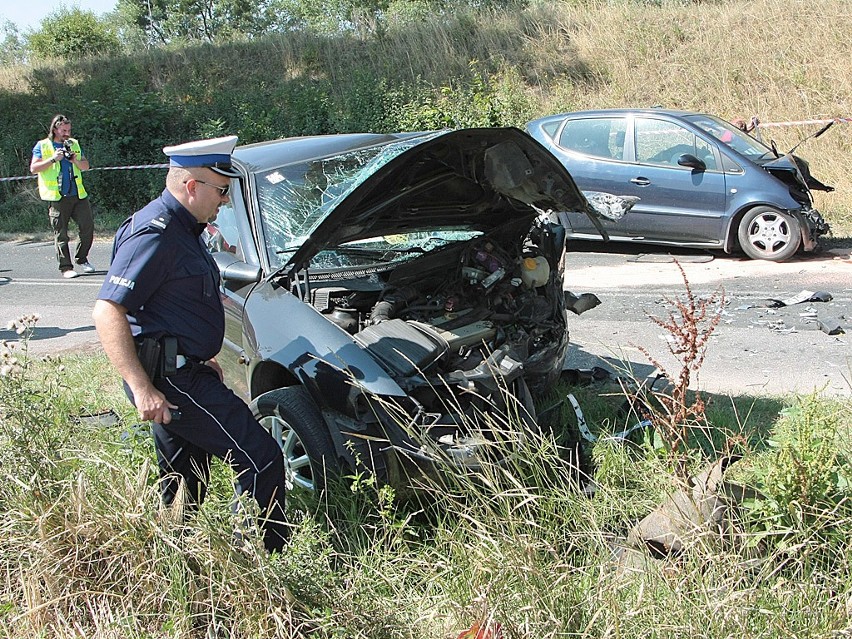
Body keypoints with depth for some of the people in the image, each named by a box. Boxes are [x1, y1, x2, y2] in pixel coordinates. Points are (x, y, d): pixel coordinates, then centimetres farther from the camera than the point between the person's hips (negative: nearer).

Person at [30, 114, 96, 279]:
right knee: (61, 234, -2)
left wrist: (76, 160, -5)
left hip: (78, 195, 4)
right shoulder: (42, 146, 3)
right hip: (57, 197, -4)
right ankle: (65, 267, 3)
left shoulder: (74, 144, 16)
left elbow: (86, 166, 15)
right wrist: (53, 159, -15)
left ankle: (82, 259, 19)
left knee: (87, 226, 1)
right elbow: (33, 168, -6)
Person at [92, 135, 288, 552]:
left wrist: (201, 359, 25)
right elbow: (107, 313, -24)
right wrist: (142, 388, -29)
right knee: (262, 460, -11)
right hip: (169, 378, -11)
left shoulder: (181, 230, 16)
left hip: (181, 373, 11)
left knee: (184, 487, 19)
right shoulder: (154, 234, -17)